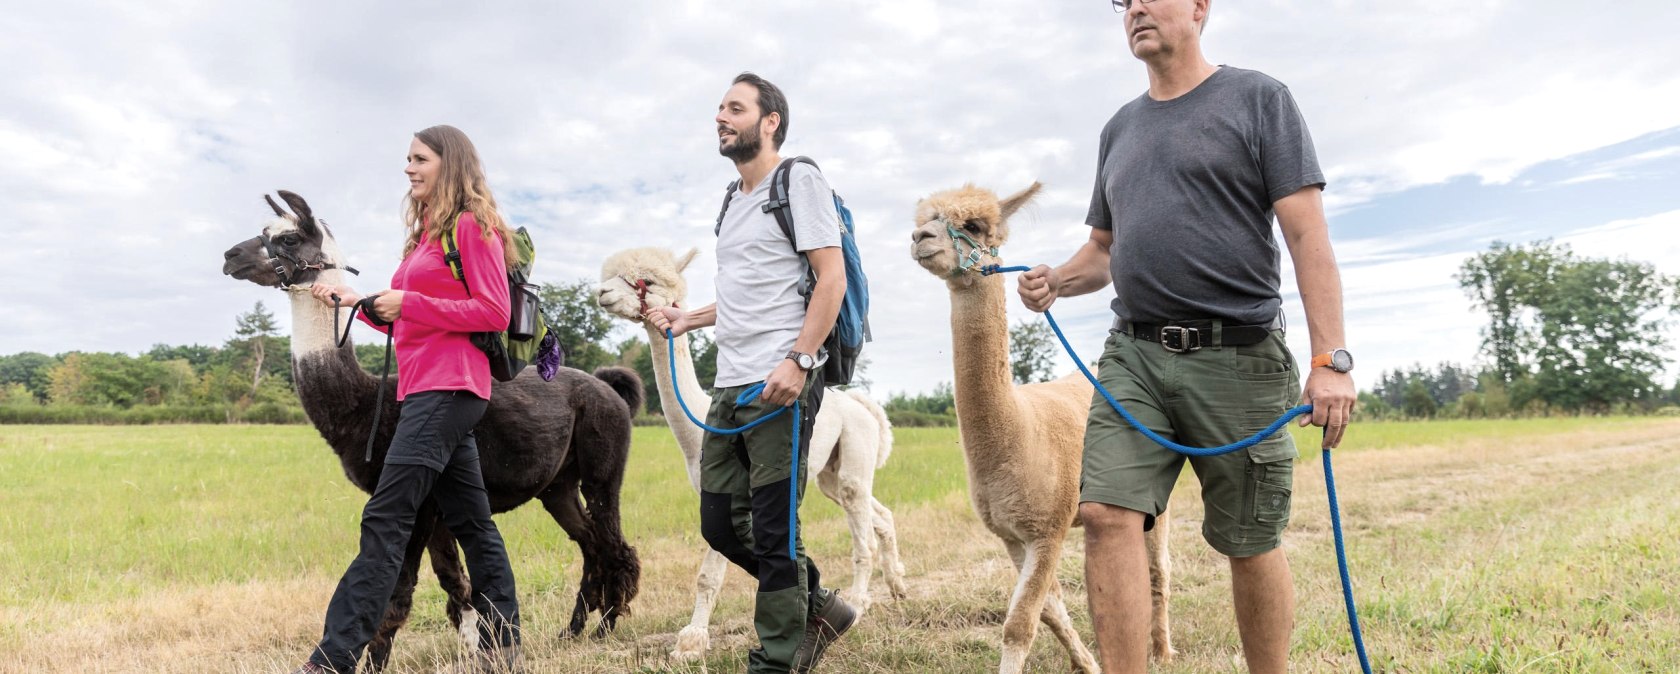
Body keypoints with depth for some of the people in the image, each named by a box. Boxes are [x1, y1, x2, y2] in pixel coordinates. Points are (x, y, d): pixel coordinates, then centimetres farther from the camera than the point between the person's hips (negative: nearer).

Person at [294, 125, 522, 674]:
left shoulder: (472, 226, -5)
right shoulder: (427, 232, 22)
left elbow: (495, 313, -14)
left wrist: (410, 303, -15)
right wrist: (357, 303, 17)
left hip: (448, 390, -10)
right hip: (424, 390, 10)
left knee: (385, 521, -13)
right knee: (472, 523, 11)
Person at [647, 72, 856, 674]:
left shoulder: (799, 182, -3)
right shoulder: (734, 200, 21)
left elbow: (832, 278, -12)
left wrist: (799, 360, -21)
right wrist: (687, 319, 20)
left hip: (780, 385, -9)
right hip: (729, 387, 9)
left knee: (772, 532, -4)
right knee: (722, 525, 10)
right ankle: (817, 607, 26)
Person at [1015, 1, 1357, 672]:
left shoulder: (1258, 99, 2)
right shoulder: (1120, 128, 18)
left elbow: (1308, 234, -5)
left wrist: (1330, 359, -14)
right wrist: (1056, 280, 2)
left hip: (1237, 359, -4)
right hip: (1134, 354, 4)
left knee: (1250, 542, 4)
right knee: (1107, 513, -12)